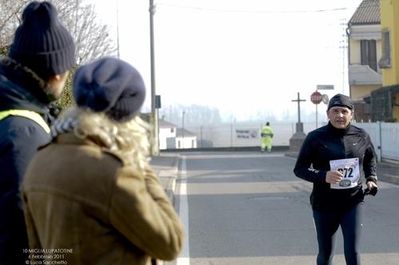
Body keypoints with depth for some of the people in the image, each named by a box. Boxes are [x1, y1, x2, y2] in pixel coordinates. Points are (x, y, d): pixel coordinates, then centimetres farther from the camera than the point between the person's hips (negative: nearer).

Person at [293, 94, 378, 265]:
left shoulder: (361, 136, 0)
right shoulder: (316, 138, -8)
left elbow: (370, 159, 20)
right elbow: (300, 169, -6)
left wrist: (371, 179, 1)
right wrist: (323, 176, -23)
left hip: (354, 202, 1)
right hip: (324, 205, -1)